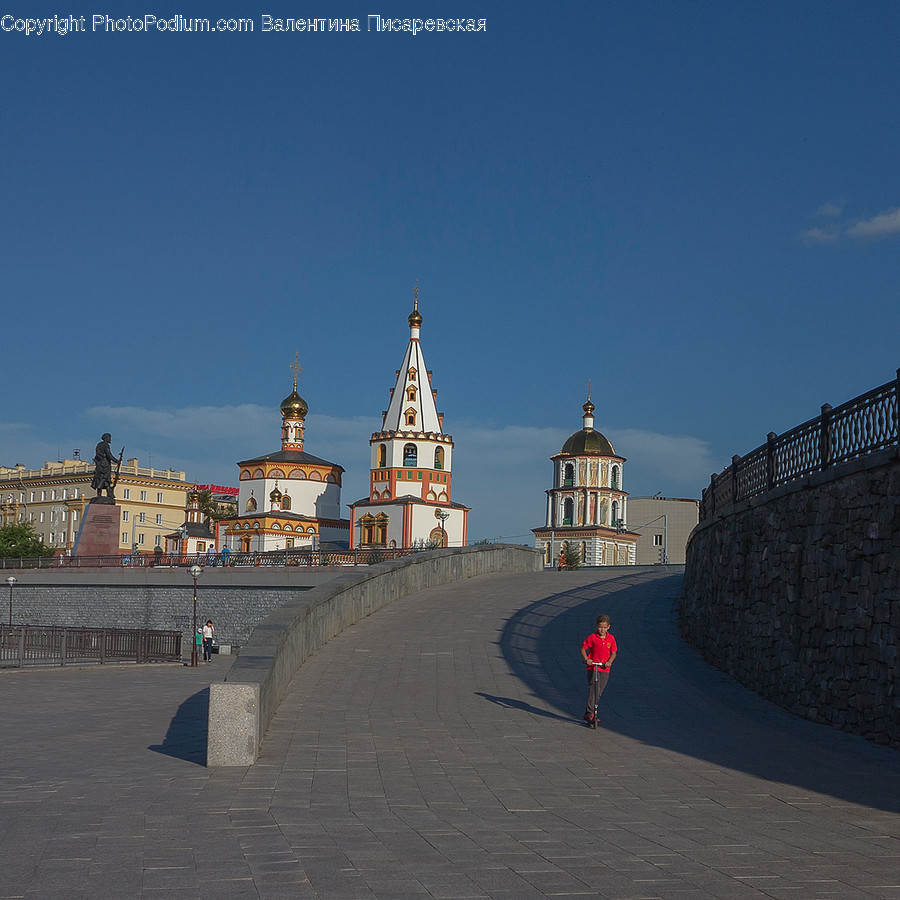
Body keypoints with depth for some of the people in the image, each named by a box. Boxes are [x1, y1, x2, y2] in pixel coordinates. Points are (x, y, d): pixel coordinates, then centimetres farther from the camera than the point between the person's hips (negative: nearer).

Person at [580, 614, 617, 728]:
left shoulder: (611, 639, 3)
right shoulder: (592, 637, -6)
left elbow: (613, 653, 9)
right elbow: (583, 649, 1)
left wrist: (609, 662, -10)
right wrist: (586, 659, -16)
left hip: (604, 669, 4)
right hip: (592, 667, -4)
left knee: (599, 693, 10)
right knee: (593, 690, -16)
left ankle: (591, 714, 23)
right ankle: (590, 714, -16)